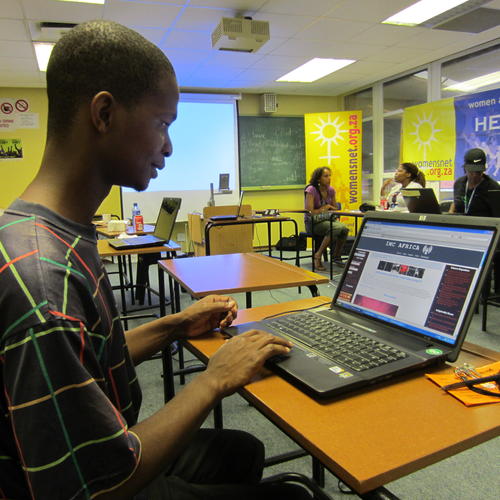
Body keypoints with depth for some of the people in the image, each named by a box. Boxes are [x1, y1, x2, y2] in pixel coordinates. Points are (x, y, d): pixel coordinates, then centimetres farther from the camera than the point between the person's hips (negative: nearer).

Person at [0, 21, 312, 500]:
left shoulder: (60, 235, -3)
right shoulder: (41, 278, -35)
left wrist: (174, 326, 1)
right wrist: (215, 379, -21)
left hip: (116, 451, 8)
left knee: (244, 450, 26)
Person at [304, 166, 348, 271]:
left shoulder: (331, 190, 6)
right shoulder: (311, 190, -14)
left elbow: (335, 208, 16)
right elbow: (309, 211, -20)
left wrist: (329, 207, -5)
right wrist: (323, 208, -9)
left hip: (327, 219, 6)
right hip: (313, 223, -6)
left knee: (344, 228, -25)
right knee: (336, 228, -33)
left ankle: (336, 256, -5)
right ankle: (318, 255, -21)